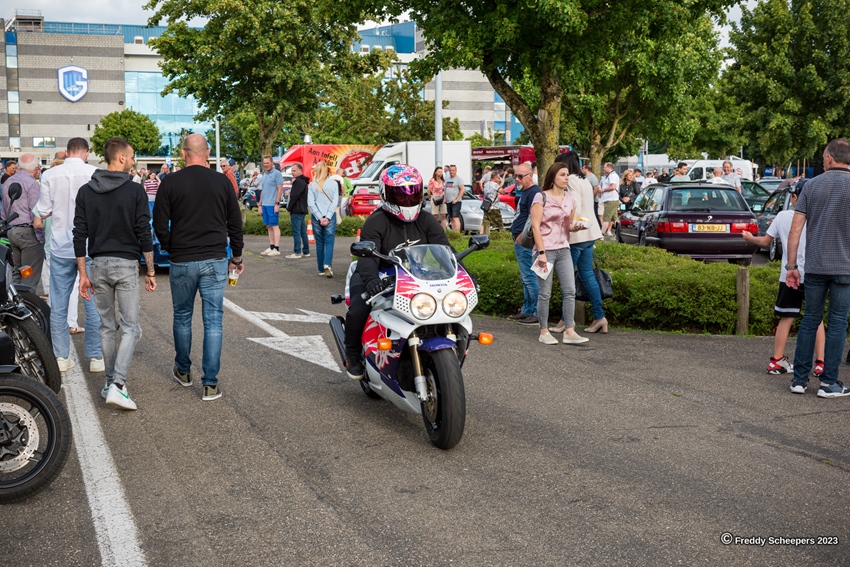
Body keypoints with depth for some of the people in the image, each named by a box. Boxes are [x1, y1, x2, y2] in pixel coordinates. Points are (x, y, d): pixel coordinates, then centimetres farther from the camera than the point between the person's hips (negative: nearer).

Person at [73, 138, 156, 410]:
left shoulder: (86, 192, 4)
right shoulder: (135, 191, -7)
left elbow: (79, 235, 3)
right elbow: (144, 234, -8)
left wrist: (83, 273, 8)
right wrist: (150, 271, -1)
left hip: (98, 265, 4)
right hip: (126, 264, -4)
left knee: (107, 326, 14)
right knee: (130, 327, -1)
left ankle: (110, 383, 18)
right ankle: (117, 385, -14)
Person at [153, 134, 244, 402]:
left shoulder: (170, 182, -5)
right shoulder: (222, 181, 0)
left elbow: (160, 224, -4)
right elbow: (235, 223, 6)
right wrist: (237, 256, 17)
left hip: (182, 261, 0)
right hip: (215, 261, 0)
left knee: (182, 317, 17)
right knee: (213, 321, 2)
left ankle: (183, 371, 33)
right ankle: (210, 384, 1)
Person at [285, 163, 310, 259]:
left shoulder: (299, 181, -13)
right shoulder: (303, 181, 19)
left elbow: (294, 196, -17)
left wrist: (289, 208, -11)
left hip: (297, 210, -10)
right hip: (302, 210, 10)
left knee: (296, 232, -9)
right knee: (303, 232, 12)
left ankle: (297, 252, -10)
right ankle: (306, 252, 14)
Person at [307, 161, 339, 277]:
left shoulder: (312, 185, -1)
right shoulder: (333, 184, -2)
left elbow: (311, 203, -5)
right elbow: (335, 202, -7)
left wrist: (319, 217, -6)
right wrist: (327, 217, -7)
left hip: (317, 217, 1)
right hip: (330, 217, -1)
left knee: (319, 243, 10)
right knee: (329, 242, 0)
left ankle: (321, 269, 13)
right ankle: (327, 265, -21)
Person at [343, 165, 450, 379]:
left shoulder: (427, 221, 6)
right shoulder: (376, 222, -10)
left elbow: (444, 249, -5)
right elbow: (367, 254, -25)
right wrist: (370, 278, -47)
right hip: (381, 279, -4)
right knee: (359, 309, -31)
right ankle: (352, 354, -1)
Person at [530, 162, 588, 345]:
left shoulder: (570, 199, 11)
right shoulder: (541, 197, -6)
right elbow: (535, 226, -10)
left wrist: (575, 227, -4)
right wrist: (541, 252, -16)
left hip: (563, 249, 6)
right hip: (546, 249, -5)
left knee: (570, 291, -2)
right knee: (545, 293, -1)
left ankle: (569, 332, 1)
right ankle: (544, 332, 9)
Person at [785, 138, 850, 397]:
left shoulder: (812, 185, 2)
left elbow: (795, 229, 0)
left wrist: (791, 266, 5)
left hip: (814, 267, 3)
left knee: (810, 319, 11)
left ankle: (800, 379, 13)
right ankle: (829, 383, 6)